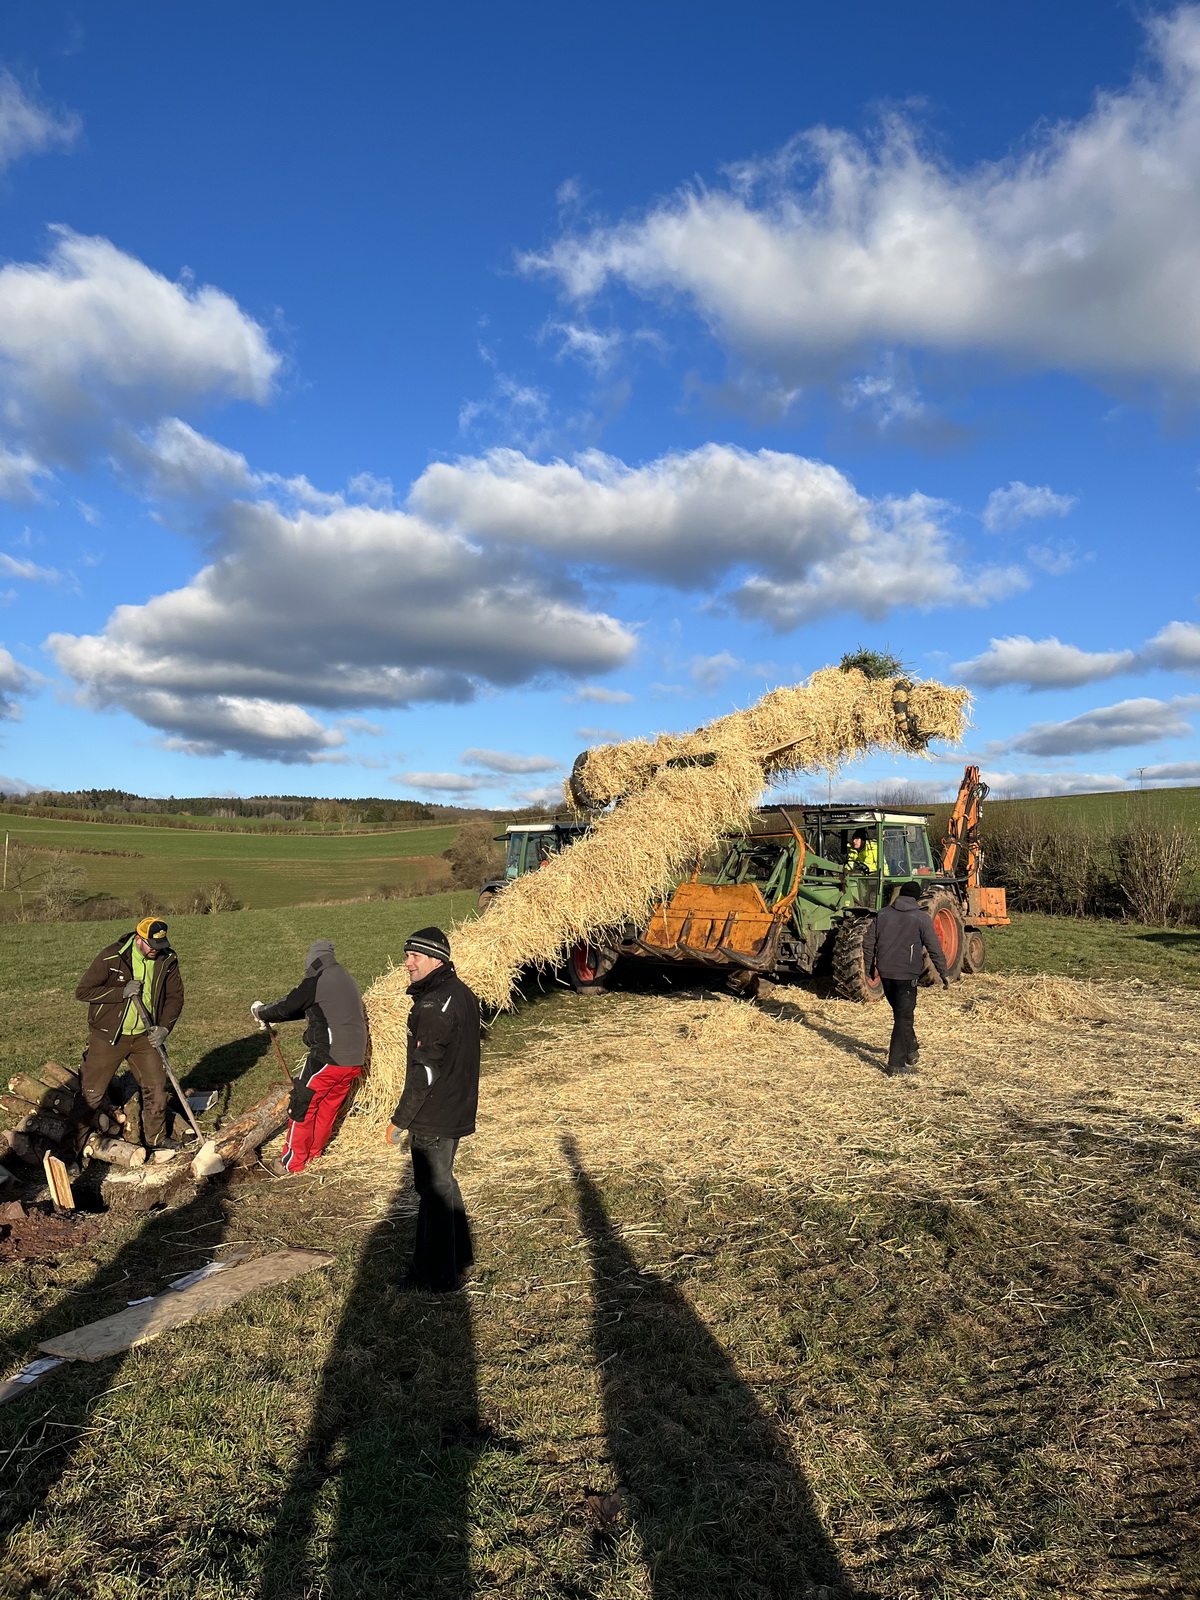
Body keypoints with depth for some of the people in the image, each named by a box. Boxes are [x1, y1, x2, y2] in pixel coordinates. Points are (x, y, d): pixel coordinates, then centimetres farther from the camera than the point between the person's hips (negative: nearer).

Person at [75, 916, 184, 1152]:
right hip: (107, 1037, -4)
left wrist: (164, 1027, -12)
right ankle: (78, 1143, 25)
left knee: (156, 1087, 8)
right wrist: (122, 992, -24)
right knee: (92, 1094, 5)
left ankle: (156, 1139, 26)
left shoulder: (168, 960, -5)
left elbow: (175, 996, 2)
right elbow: (82, 991, -14)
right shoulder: (111, 957, -17)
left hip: (144, 1036, 4)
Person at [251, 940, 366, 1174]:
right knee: (329, 1106, 20)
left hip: (328, 1058, -8)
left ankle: (292, 1163, 16)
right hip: (355, 1060, 8)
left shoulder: (316, 983, -10)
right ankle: (313, 1154, 31)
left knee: (302, 1106, 7)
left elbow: (286, 1008, -1)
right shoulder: (348, 982, 17)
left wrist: (261, 1012, 19)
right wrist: (270, 1015, 30)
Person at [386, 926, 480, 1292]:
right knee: (443, 1182, 23)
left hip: (433, 1118, -10)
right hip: (457, 1110, 10)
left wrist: (400, 1120, -17)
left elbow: (425, 1070, -25)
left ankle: (437, 1275, 15)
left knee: (434, 1189, 3)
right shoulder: (462, 994, 8)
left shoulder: (434, 1005, -23)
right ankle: (459, 1255, 36)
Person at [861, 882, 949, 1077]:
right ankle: (896, 1066, -1)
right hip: (907, 974, -5)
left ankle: (911, 1051, 36)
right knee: (904, 1018, 0)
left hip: (885, 973, 5)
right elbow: (934, 948, -7)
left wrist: (869, 967, 21)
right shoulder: (920, 918, -6)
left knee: (901, 1014, 22)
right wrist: (943, 973, 1)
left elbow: (868, 943, 9)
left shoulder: (882, 914, 6)